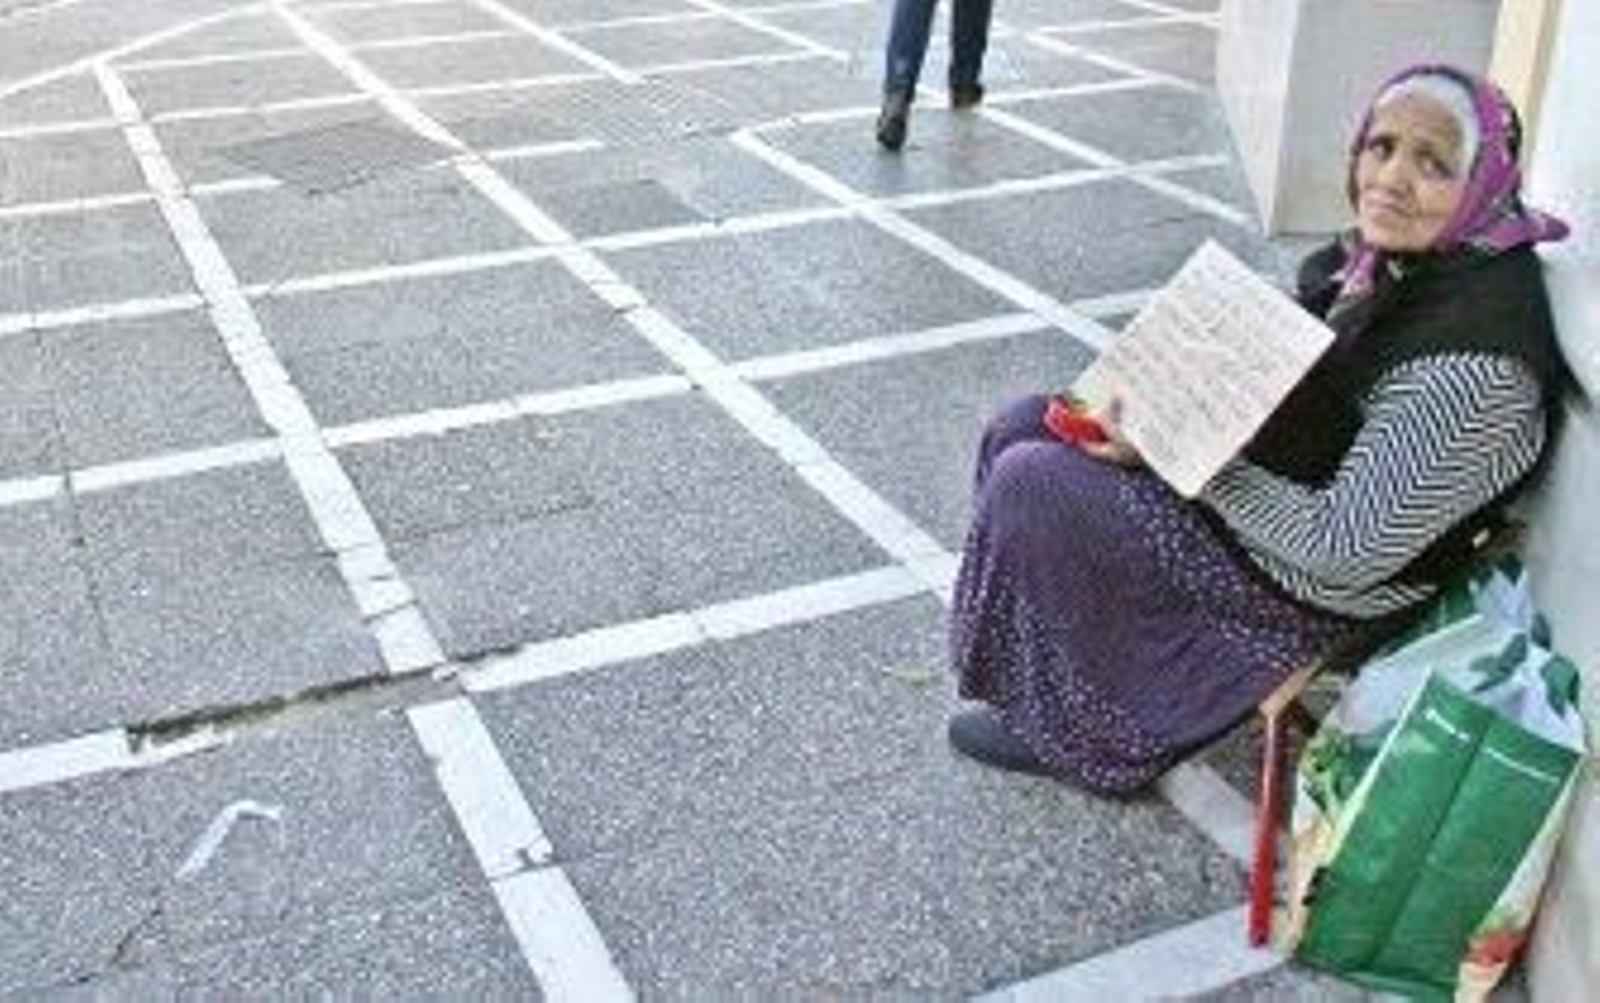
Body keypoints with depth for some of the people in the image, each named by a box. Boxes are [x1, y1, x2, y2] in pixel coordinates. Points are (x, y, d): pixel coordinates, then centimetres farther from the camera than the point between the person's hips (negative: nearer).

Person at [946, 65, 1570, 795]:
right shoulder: (1395, 254, -3)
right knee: (1021, 428, 6)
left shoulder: (1470, 359, -30)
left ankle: (1071, 731, 9)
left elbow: (1347, 550, -27)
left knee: (1028, 486, -12)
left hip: (1316, 587, -9)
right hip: (1260, 469, 9)